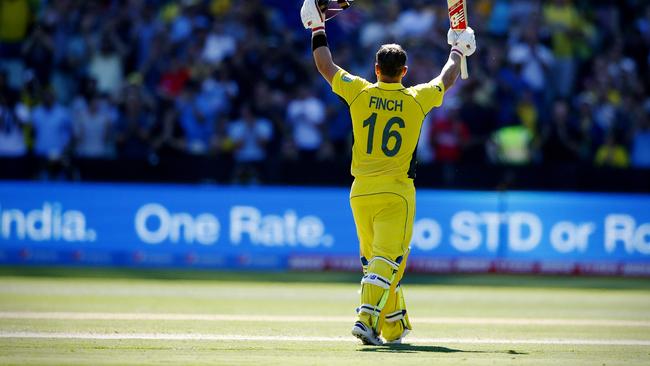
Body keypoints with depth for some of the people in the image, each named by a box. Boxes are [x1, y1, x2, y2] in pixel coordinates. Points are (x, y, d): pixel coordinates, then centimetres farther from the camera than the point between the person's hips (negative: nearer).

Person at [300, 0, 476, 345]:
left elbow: (325, 65, 10)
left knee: (374, 261, 14)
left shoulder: (359, 93, -2)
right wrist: (457, 51, 37)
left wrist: (318, 29, 24)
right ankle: (367, 318, -25)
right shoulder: (416, 100, -2)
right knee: (387, 259, -8)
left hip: (361, 192, 3)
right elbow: (447, 79, 18)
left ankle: (395, 326, 22)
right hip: (397, 193, -3)